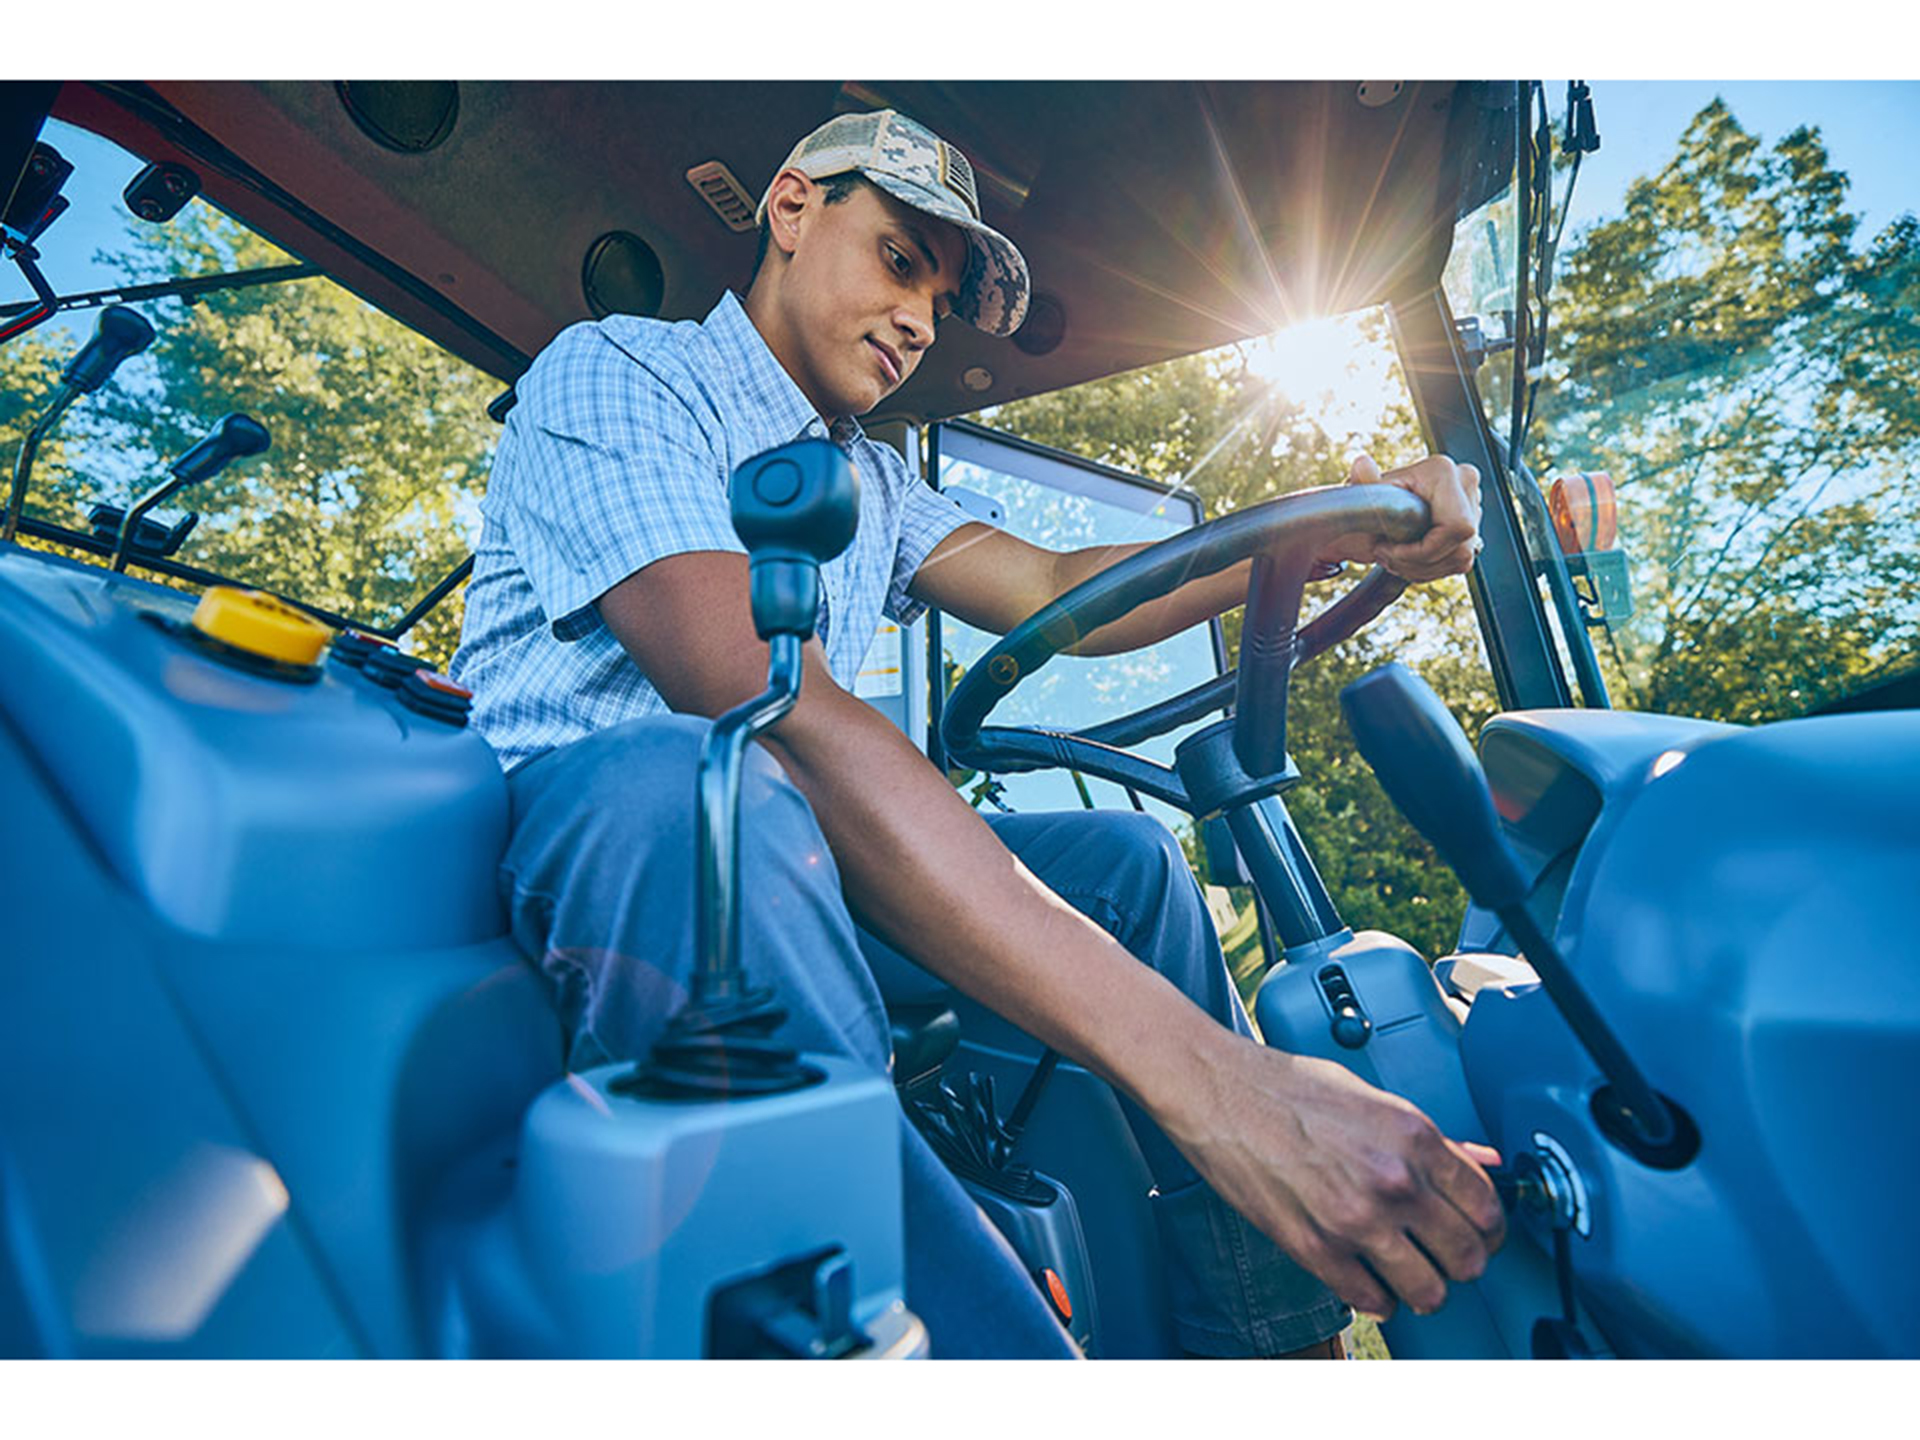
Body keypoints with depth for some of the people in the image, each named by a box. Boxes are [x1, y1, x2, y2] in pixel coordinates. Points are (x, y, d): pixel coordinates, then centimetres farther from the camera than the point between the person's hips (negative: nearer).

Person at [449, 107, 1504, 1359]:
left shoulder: (871, 479, 17)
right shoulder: (617, 373, -11)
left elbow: (1050, 590, 4)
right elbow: (768, 711, -30)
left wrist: (1336, 532, -11)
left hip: (777, 860, 7)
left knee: (1122, 857, -4)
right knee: (698, 788, -39)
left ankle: (1282, 1342, 2)